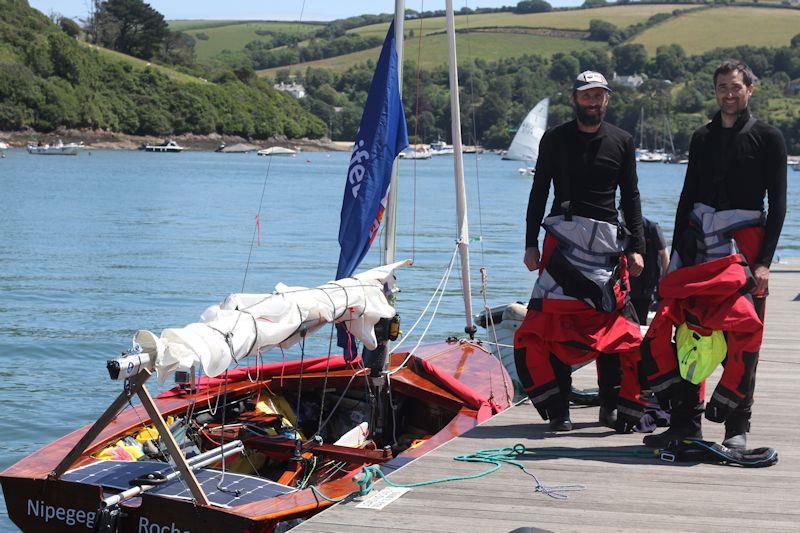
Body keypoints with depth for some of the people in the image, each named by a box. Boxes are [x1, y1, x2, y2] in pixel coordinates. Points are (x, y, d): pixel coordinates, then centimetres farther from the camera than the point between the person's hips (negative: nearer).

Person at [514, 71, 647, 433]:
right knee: (547, 323, -12)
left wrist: (636, 248, 4)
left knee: (616, 323, -3)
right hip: (563, 237, -1)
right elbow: (539, 193, 10)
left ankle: (613, 406, 7)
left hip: (607, 240, 1)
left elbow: (630, 197, 13)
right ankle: (558, 406, -6)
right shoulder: (554, 139, 9)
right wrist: (531, 244, 2)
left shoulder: (621, 142, 12)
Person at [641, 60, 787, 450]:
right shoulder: (702, 138, 16)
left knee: (742, 337, -4)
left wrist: (764, 261, -11)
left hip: (745, 245, -4)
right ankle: (687, 421, 6)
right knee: (689, 332, -1)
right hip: (700, 244, 4)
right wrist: (676, 256, 11)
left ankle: (737, 428, 4)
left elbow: (778, 204, -2)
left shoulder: (767, 138, 2)